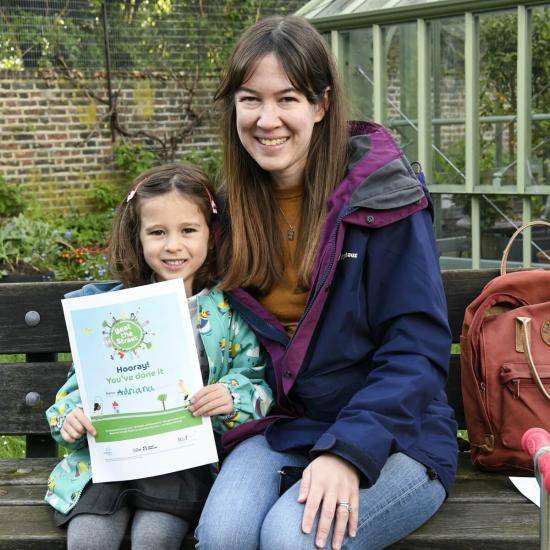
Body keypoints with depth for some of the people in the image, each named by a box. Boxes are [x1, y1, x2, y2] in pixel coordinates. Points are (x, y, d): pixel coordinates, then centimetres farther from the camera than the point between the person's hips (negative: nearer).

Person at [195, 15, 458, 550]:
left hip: (392, 437, -3)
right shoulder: (238, 206, 5)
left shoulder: (381, 194, -12)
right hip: (281, 428, 4)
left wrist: (349, 450, -24)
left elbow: (418, 347, -14)